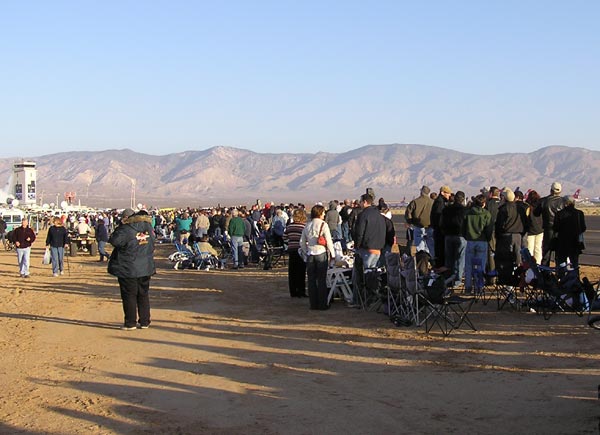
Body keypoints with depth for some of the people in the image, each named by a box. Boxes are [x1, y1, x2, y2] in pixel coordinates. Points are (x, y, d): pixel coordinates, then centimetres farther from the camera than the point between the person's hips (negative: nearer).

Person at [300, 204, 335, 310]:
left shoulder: (307, 226, 6)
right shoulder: (323, 225, -8)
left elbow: (302, 242, 10)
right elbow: (329, 241, -9)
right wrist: (332, 254, -1)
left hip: (310, 255, 4)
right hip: (321, 253, -4)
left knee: (311, 280, 7)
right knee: (322, 280, 1)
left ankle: (313, 304, 9)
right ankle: (322, 304, 3)